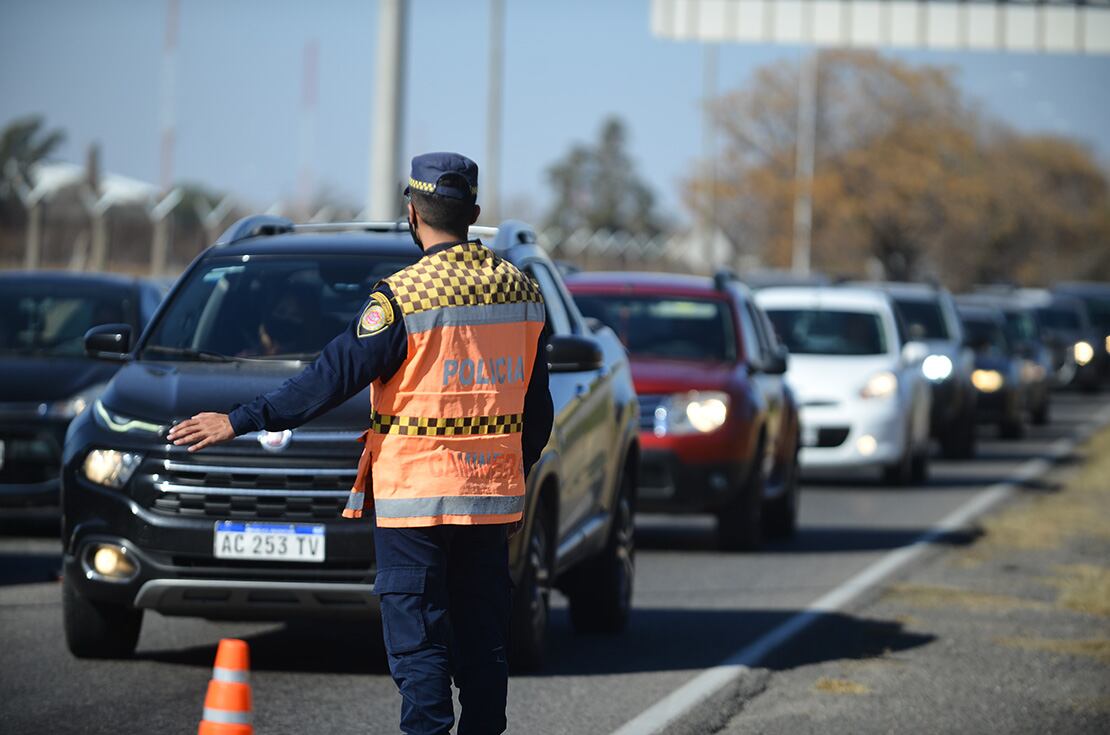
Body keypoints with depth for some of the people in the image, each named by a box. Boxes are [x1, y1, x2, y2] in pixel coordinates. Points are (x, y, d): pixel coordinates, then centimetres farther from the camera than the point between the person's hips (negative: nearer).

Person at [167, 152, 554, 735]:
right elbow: (537, 408, 12)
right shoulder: (520, 290, 6)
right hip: (494, 496, 5)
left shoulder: (403, 297, -13)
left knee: (418, 643, -2)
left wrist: (240, 422, -8)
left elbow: (333, 377, -13)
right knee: (483, 643, 11)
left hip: (416, 499, -5)